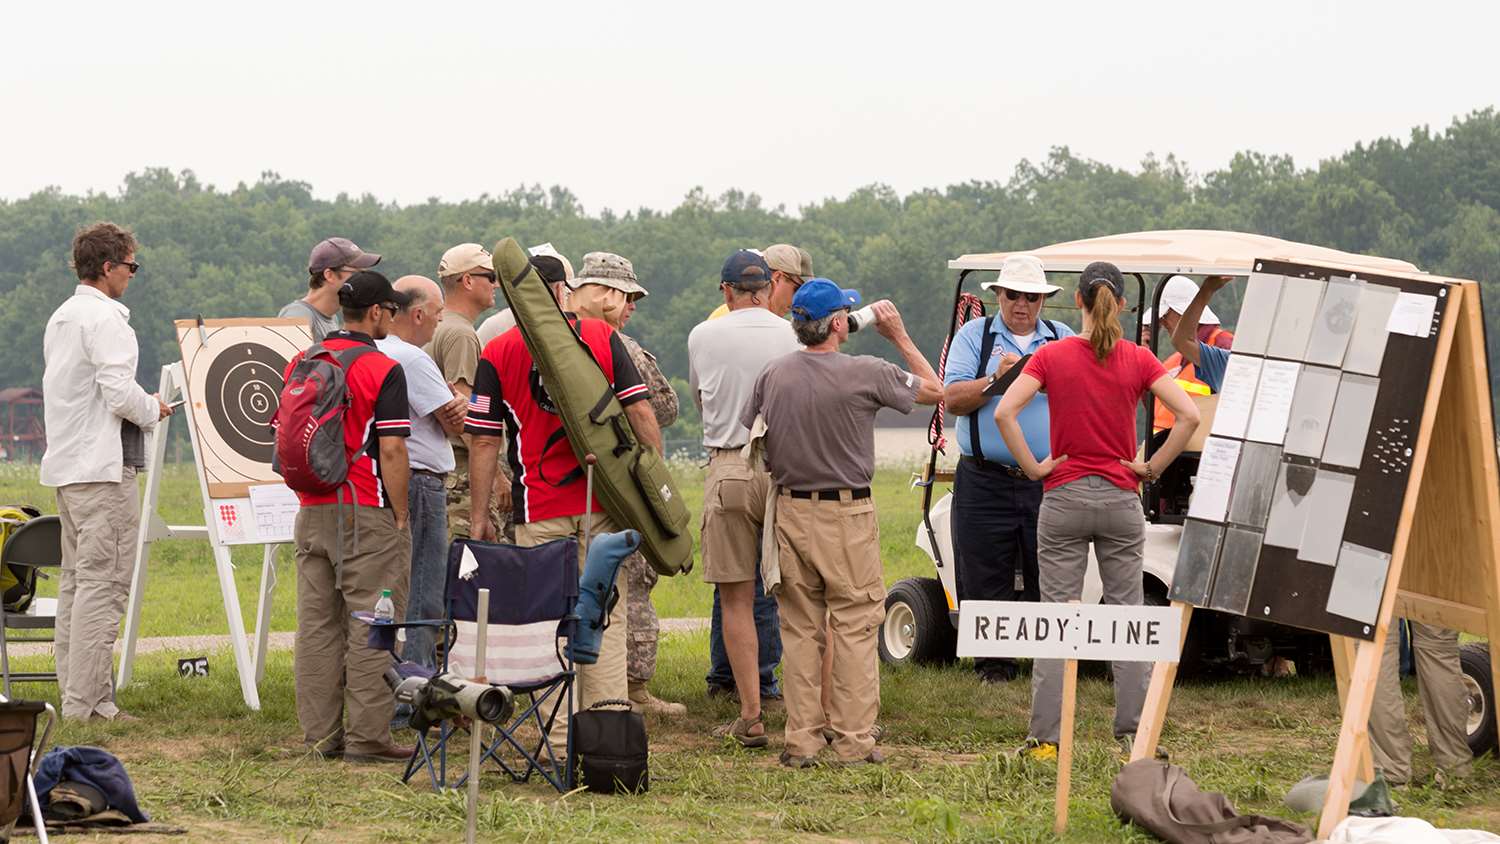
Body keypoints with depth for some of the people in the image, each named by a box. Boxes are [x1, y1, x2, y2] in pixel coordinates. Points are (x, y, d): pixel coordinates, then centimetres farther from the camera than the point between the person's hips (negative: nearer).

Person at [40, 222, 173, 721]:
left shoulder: (60, 318, 17)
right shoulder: (105, 318, -14)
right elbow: (119, 392, -22)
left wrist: (141, 407, 18)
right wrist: (153, 409, -2)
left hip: (65, 466, 10)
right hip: (102, 467, -10)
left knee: (76, 580, 13)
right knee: (103, 583, -9)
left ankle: (73, 693, 16)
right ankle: (86, 703, -11)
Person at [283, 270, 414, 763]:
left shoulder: (300, 364, 8)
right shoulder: (383, 370, -11)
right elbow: (392, 450, -16)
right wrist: (400, 515, -8)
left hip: (311, 512, 7)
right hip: (367, 515, -7)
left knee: (317, 624, 9)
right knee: (371, 627, -2)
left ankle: (321, 733, 12)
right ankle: (367, 736, -2)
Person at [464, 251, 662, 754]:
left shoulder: (497, 354, -2)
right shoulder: (603, 339, 1)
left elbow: (484, 442, -2)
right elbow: (641, 414, -2)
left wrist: (480, 516, 4)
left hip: (539, 511, -1)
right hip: (603, 504, 1)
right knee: (607, 618, 9)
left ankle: (563, 740, 3)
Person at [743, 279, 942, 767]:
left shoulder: (772, 375, 2)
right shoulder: (865, 374, -10)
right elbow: (934, 390, 3)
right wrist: (900, 337, 11)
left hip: (790, 510, 4)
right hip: (847, 514, -4)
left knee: (799, 629, 9)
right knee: (854, 627, 2)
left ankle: (801, 740, 9)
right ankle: (854, 740, 1)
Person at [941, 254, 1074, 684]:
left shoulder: (1064, 339, 14)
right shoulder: (973, 336, 9)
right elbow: (953, 398, -2)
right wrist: (996, 379, -16)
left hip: (1049, 483, 1)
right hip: (985, 483, -1)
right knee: (985, 583, 0)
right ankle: (993, 665, 8)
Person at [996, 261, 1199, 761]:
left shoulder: (1052, 356, -3)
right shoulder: (1138, 360, -1)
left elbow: (1005, 412, -13)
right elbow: (1188, 416, -10)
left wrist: (1033, 467, -5)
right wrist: (1152, 468, -2)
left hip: (1064, 497, 0)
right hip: (1121, 499, 0)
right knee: (1127, 616, 7)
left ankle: (1045, 737, 1)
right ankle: (1133, 734, 5)